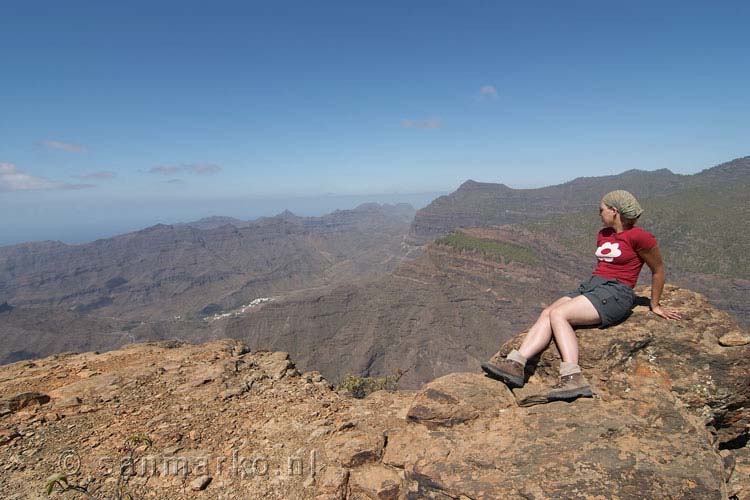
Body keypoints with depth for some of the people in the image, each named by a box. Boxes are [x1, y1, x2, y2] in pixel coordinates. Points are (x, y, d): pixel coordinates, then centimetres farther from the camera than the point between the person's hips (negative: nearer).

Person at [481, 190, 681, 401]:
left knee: (558, 314, -28)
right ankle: (515, 364, -32)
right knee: (546, 313, -18)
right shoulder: (603, 235, 18)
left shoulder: (638, 237, -6)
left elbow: (658, 270, 4)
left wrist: (655, 306, 13)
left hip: (615, 294, -7)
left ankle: (573, 378, -34)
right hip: (590, 286, 7)